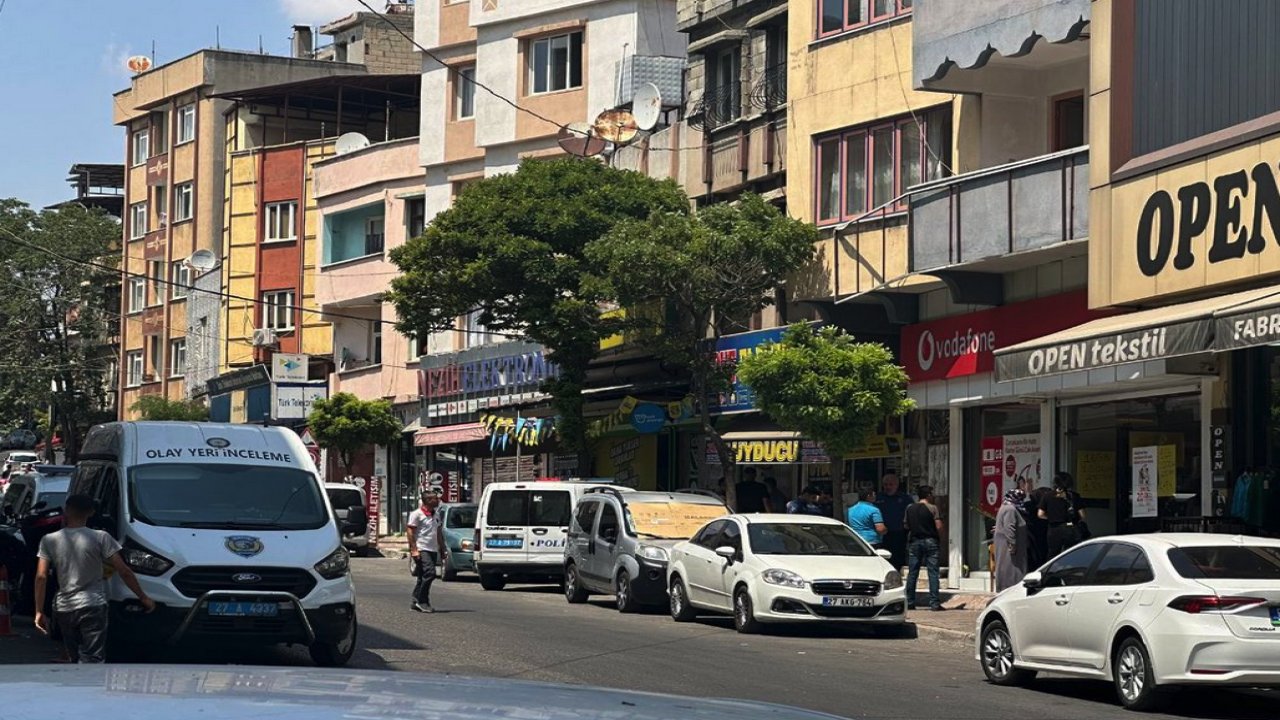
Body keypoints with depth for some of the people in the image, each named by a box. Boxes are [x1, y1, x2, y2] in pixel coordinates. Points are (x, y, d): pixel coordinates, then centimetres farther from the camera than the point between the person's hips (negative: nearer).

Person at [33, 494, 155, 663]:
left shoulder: (49, 541, 1)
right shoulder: (100, 538, -4)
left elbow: (41, 577, -3)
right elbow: (124, 571, -4)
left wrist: (39, 611, 2)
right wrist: (143, 598, 6)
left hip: (63, 609, 3)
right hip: (92, 606, -3)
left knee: (75, 659, 18)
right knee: (92, 660, -8)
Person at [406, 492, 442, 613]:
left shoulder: (435, 515, 17)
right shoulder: (417, 514, -7)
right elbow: (410, 531, -11)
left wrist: (441, 549, 19)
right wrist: (414, 549, -17)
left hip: (433, 550, 8)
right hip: (422, 550, -8)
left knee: (423, 577, 9)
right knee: (430, 573, -19)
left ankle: (416, 602, 15)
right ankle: (422, 601, -13)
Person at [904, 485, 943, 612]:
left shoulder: (910, 509, 6)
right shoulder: (932, 508, -7)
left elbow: (906, 525, 9)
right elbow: (939, 526, -11)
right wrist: (939, 536, 6)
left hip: (914, 541, 4)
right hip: (930, 541, -4)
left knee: (912, 573, 7)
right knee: (933, 572, -1)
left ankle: (909, 602, 6)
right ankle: (934, 602, -5)